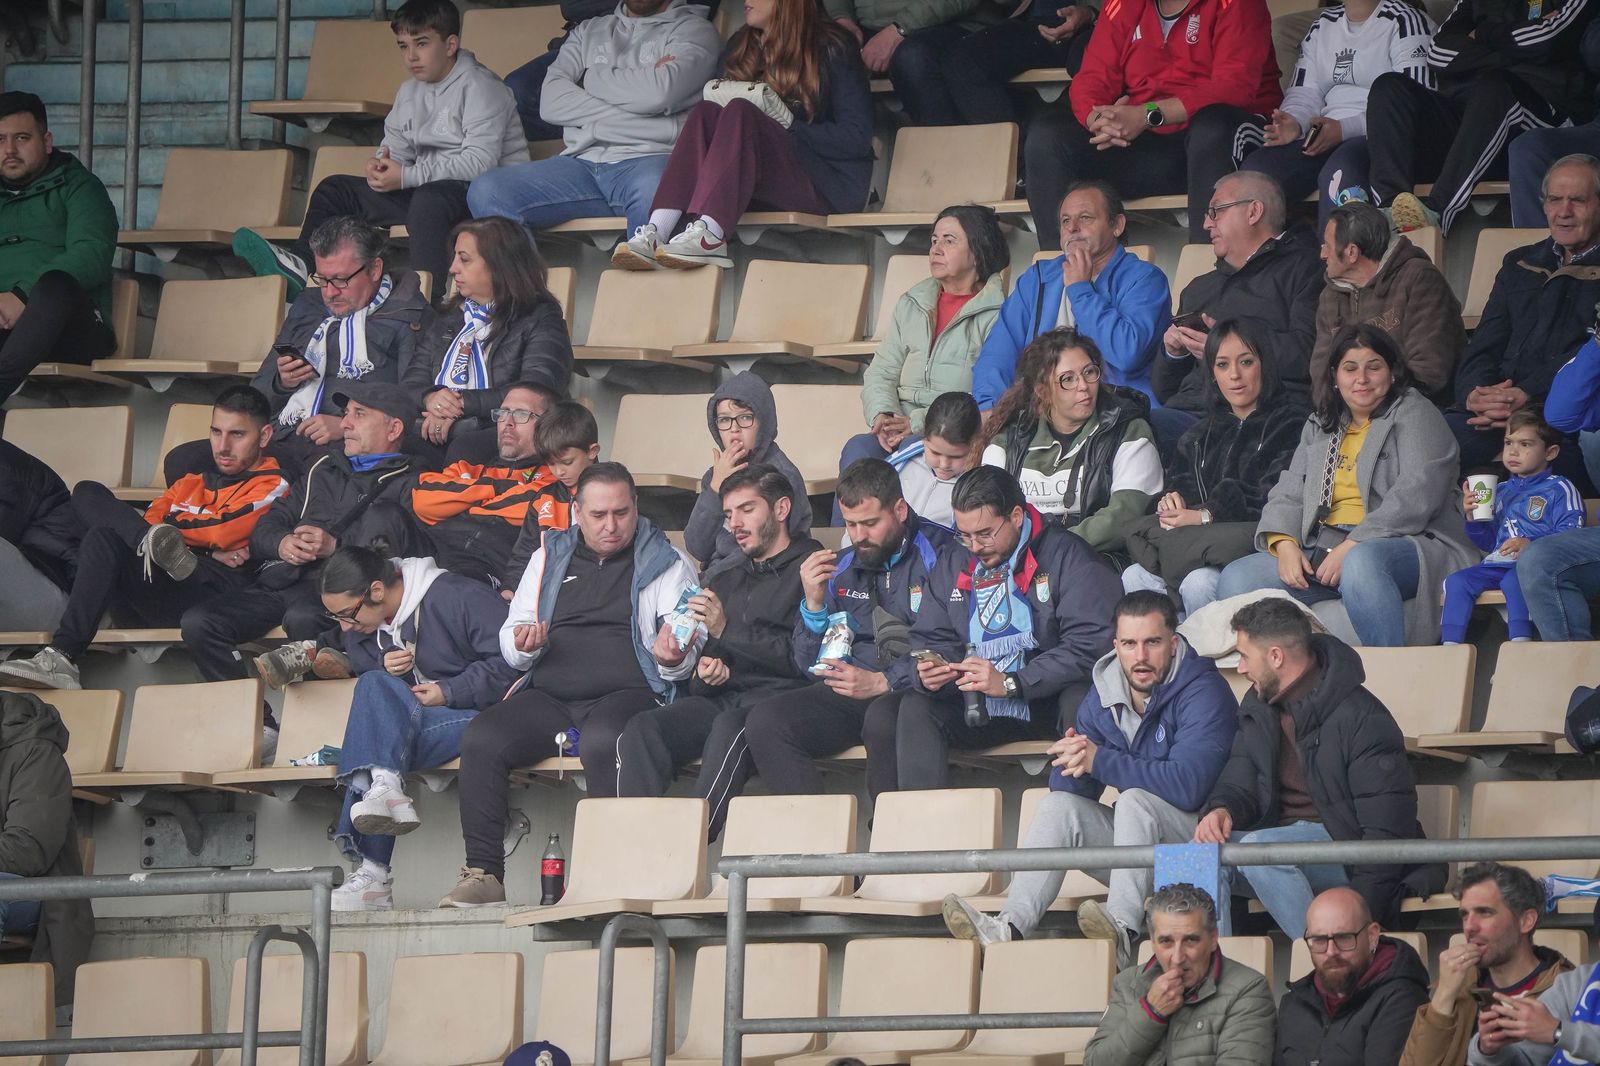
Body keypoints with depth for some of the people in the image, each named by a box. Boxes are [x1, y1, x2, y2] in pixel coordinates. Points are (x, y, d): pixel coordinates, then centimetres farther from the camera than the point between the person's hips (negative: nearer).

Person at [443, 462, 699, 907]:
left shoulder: (666, 563, 12)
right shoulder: (549, 557, 22)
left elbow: (686, 654, 6)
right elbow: (510, 640, 21)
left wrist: (673, 658, -19)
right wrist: (522, 645, -4)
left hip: (627, 692, -4)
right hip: (548, 696, 4)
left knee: (602, 741, -39)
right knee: (481, 739, -24)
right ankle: (483, 874, -22)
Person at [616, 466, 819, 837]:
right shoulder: (723, 580, 31)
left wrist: (728, 631, -8)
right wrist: (705, 671, 3)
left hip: (778, 695, -6)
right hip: (720, 700, 6)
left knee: (729, 728, -40)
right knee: (641, 732, -25)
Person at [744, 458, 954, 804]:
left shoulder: (939, 554, -4)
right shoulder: (840, 569, 15)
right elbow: (812, 669, 15)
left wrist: (882, 683, -18)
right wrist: (814, 604, -1)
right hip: (850, 693, 5)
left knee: (884, 715, -39)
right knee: (764, 722, -19)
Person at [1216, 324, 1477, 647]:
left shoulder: (1414, 414, 3)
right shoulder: (1319, 427, 24)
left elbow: (1416, 497, -12)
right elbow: (1288, 494, 16)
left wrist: (1353, 546, -20)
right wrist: (1284, 544, -7)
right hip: (1324, 552, 6)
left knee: (1361, 563, -42)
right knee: (1236, 580, -12)